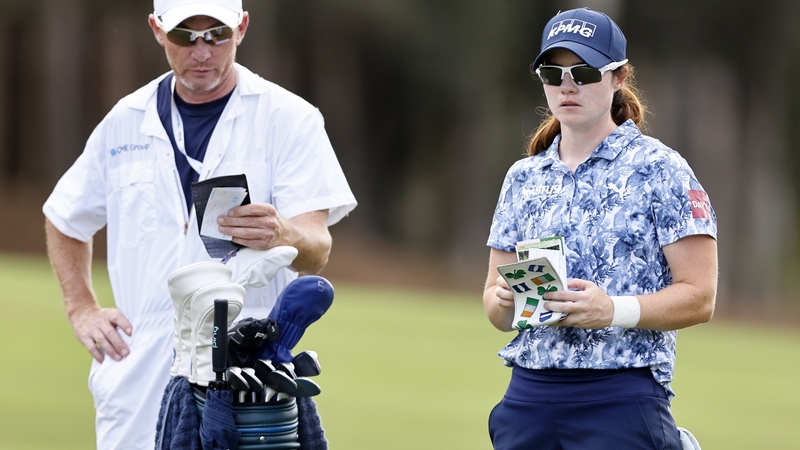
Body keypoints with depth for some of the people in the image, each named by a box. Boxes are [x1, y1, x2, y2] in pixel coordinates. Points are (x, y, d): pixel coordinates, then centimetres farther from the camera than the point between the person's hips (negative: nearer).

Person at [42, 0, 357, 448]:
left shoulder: (289, 119, -1)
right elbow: (65, 222, 26)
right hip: (138, 374, 3)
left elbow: (317, 251, -12)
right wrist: (83, 310, 12)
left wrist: (280, 235, -34)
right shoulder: (125, 122, 11)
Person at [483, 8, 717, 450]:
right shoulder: (523, 177, 14)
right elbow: (495, 308, 15)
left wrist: (613, 310, -20)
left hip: (621, 398, -4)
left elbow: (698, 297, -6)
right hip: (528, 394, 5)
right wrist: (504, 299, -8)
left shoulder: (659, 169, -1)